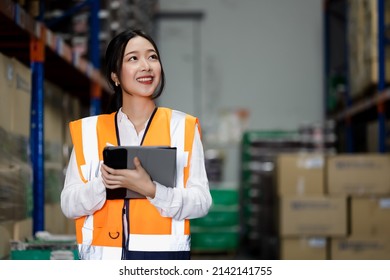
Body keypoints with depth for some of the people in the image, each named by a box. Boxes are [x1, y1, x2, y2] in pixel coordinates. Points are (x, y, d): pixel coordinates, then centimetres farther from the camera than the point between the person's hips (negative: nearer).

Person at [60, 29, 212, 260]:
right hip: (104, 258, 1)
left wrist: (150, 189, -18)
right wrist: (102, 184, -15)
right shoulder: (89, 130, 8)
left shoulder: (183, 127, 5)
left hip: (163, 256, -1)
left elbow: (201, 202, -3)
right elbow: (69, 205, 4)